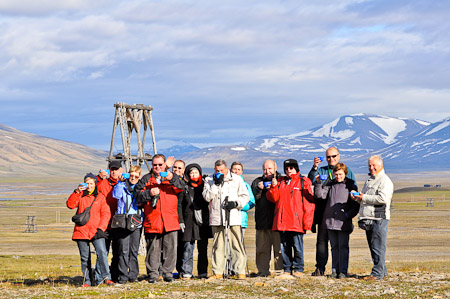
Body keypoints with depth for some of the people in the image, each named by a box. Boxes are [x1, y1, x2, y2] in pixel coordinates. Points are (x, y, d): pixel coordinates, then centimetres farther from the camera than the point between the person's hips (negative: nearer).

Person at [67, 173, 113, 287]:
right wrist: (77, 192, -15)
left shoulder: (100, 197, 9)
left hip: (96, 231, -2)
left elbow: (106, 214, 4)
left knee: (102, 252, -20)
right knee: (84, 257, 5)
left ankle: (105, 277, -19)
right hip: (81, 231, 2)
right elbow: (70, 205, -5)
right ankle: (87, 281, 13)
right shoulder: (80, 196, 11)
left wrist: (101, 228, -7)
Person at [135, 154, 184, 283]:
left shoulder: (173, 177, 12)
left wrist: (172, 179, -23)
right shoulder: (146, 179, 13)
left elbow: (180, 188, -6)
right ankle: (152, 274, 6)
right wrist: (149, 193, -11)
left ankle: (168, 273, 9)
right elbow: (138, 195, 6)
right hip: (152, 219, 0)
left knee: (170, 247, 0)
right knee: (153, 248, 1)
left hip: (170, 219, 0)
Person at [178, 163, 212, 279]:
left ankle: (203, 272, 8)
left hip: (203, 222, 2)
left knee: (203, 249, 3)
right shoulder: (185, 188, 8)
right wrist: (181, 221, -2)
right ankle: (186, 272, -2)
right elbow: (180, 205, 6)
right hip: (189, 221, -2)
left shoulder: (204, 186, 12)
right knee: (188, 247, -5)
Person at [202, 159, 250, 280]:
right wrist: (216, 184, -9)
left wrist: (236, 203, -7)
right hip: (216, 218, 1)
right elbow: (207, 197, -2)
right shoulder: (209, 180, 11)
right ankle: (217, 272, 10)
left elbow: (245, 196, 10)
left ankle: (240, 271, -4)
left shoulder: (236, 179, 8)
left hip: (233, 217, -1)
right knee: (218, 245, 4)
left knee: (236, 244, -6)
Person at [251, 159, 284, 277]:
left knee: (279, 246, -6)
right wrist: (259, 189, -9)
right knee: (262, 247, 3)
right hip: (262, 220, 3)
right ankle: (263, 270, 7)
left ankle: (280, 269, -2)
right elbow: (252, 198, 7)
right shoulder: (257, 182, 19)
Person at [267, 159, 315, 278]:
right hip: (282, 221, 5)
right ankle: (287, 269, 12)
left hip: (296, 221, -5)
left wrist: (307, 221, -9)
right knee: (285, 247, 6)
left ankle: (298, 269, 5)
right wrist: (274, 187, -6)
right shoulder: (281, 182, 17)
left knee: (297, 246, -3)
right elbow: (273, 198, 12)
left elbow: (309, 202, -2)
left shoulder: (303, 182, 3)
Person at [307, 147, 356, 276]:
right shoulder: (321, 170, 14)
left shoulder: (347, 170, 13)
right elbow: (311, 181, -4)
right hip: (324, 211, 1)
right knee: (322, 239, -2)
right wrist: (314, 168, -22)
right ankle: (320, 268, 0)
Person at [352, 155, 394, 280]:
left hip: (379, 219, -9)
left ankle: (378, 273, -7)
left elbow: (382, 198, -19)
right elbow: (364, 198, 30)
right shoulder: (369, 180, 22)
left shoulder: (385, 181, -6)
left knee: (378, 247, -8)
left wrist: (364, 197, -16)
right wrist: (357, 197, 6)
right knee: (373, 247, 11)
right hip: (368, 219, 9)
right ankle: (382, 271, 18)